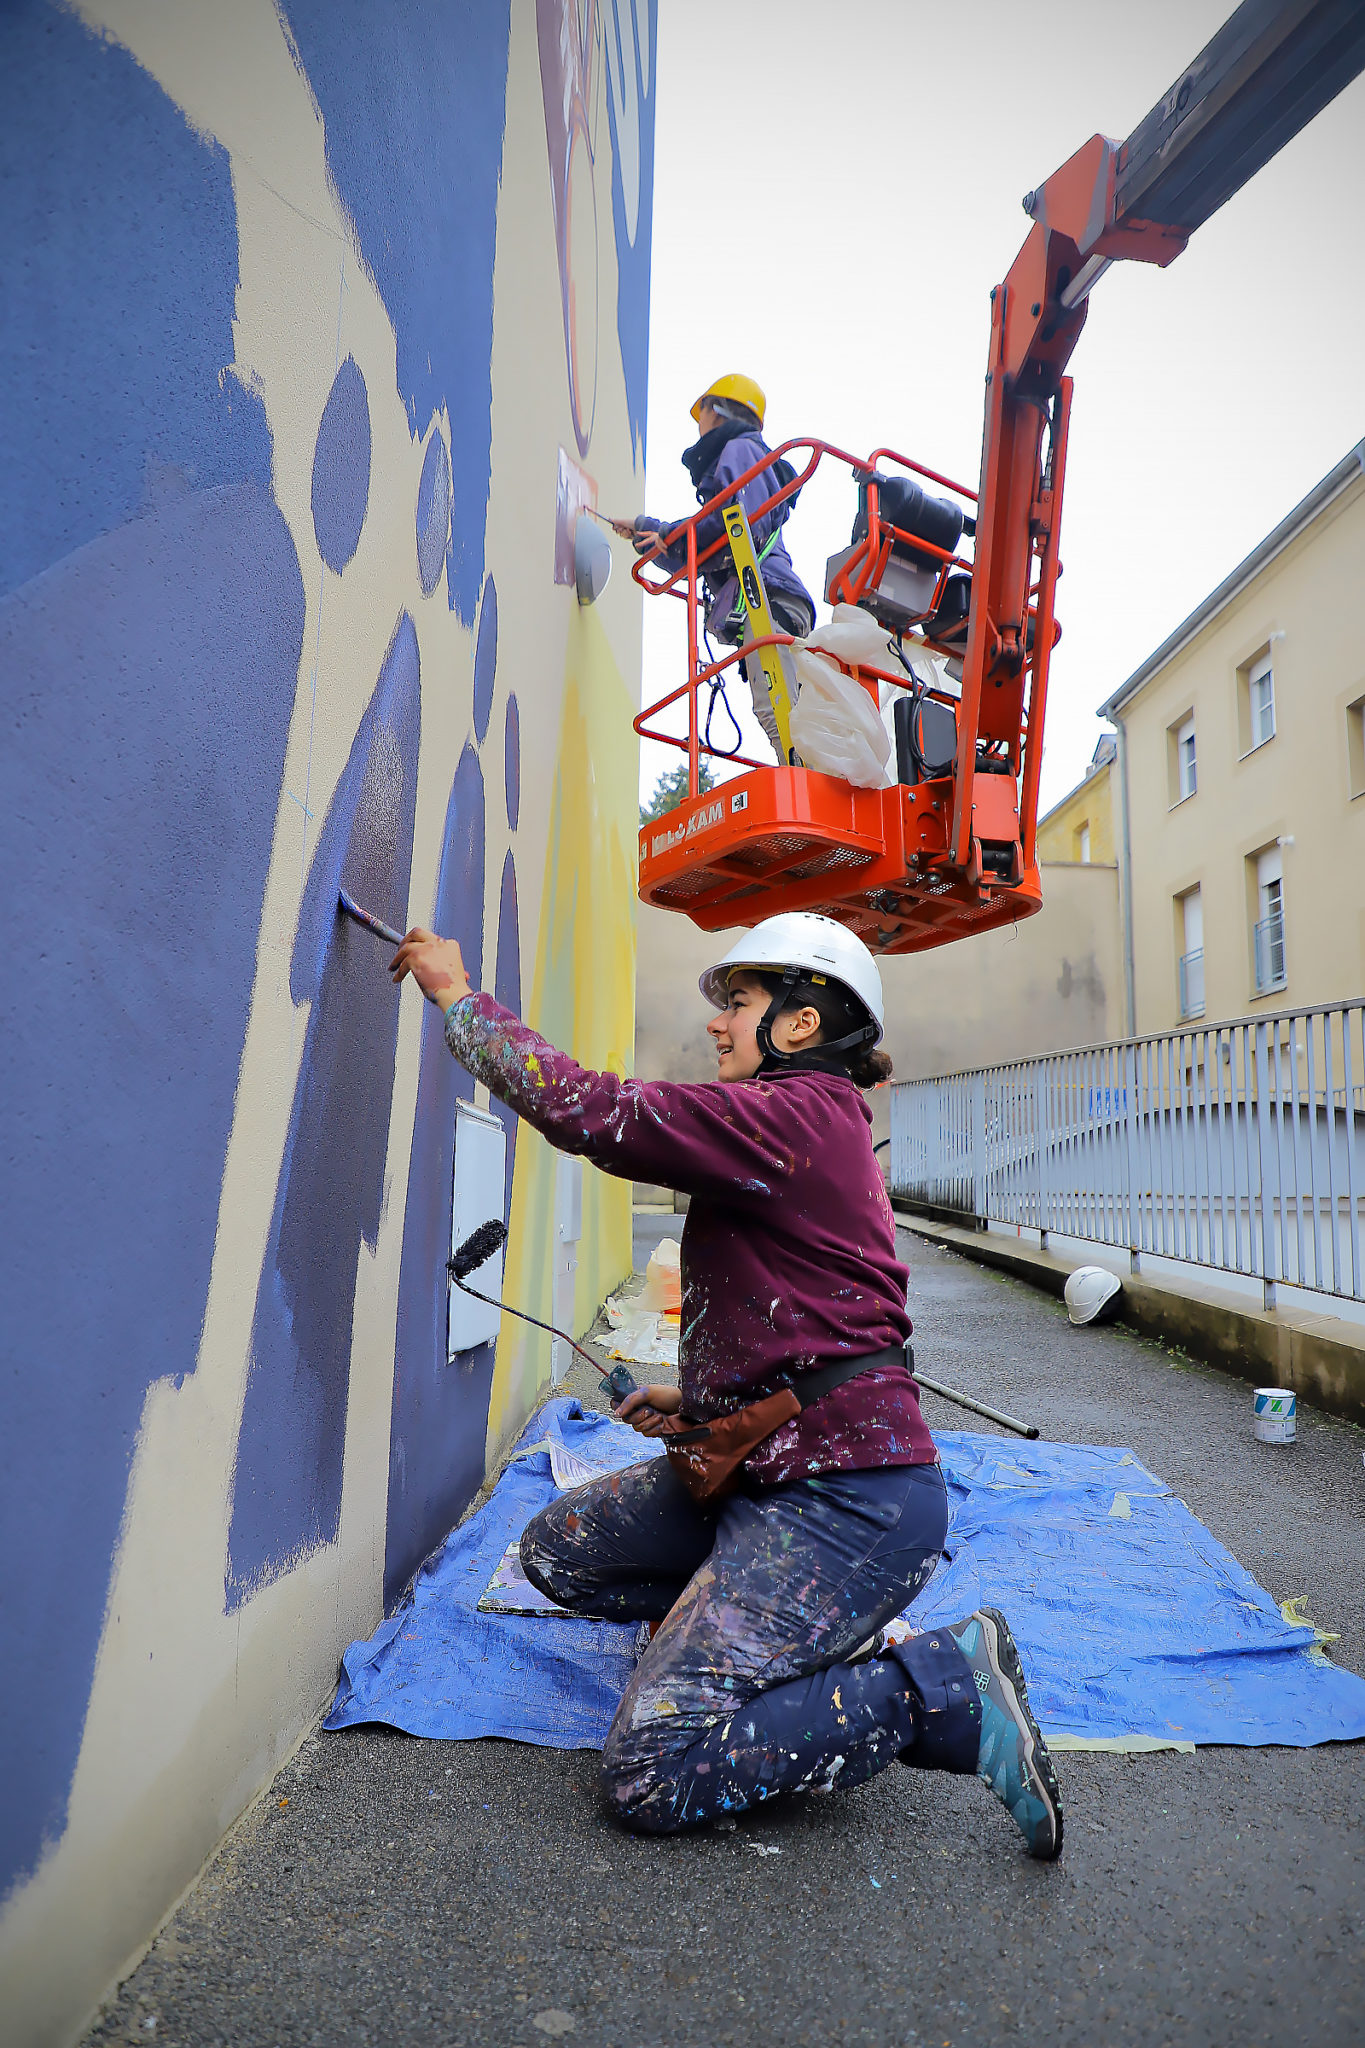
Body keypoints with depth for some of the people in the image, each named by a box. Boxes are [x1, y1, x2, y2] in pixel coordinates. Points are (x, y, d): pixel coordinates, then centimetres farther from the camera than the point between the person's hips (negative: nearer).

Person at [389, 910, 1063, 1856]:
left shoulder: (792, 1115, -18)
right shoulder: (818, 1124, 14)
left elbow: (590, 1109, -23)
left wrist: (458, 994, -10)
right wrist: (703, 1399, 9)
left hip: (847, 1498, -10)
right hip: (775, 1467, 10)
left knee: (651, 1772, -10)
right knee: (559, 1549, 15)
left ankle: (943, 1683, -1)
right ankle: (818, 1637, 15)